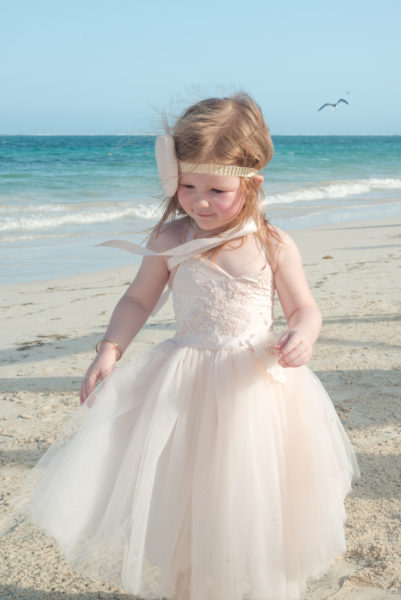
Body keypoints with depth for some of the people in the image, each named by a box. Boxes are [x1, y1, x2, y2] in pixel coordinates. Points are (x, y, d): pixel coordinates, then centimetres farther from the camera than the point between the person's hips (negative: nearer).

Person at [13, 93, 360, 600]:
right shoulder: (170, 240, -4)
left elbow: (304, 309, -2)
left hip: (256, 383, -1)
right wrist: (109, 350, -6)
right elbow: (139, 299, 6)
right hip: (185, 386, 1)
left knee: (249, 501, 10)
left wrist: (301, 337, -24)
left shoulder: (274, 245, -7)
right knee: (181, 496, 10)